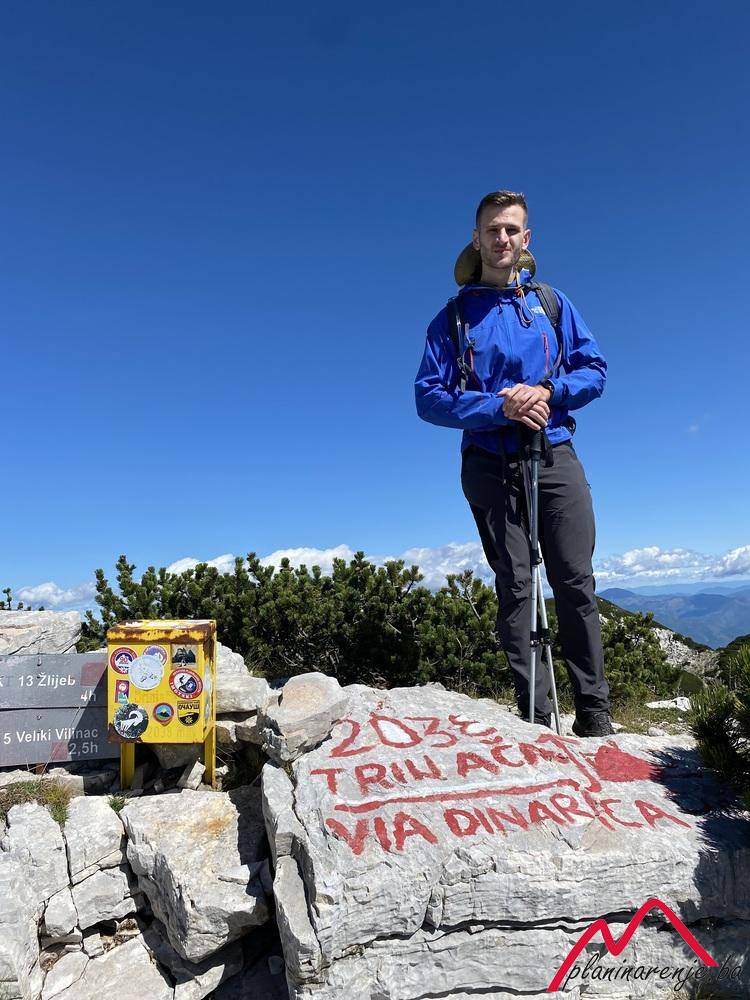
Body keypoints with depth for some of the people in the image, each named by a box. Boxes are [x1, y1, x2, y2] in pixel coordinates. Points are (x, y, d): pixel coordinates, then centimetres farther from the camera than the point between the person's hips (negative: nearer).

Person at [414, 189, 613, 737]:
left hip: (555, 458, 2)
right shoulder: (453, 316, 8)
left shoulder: (552, 303, 14)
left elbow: (595, 370, 11)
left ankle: (594, 711, 7)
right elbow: (429, 397, 0)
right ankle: (536, 716, 6)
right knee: (515, 587, -1)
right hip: (491, 467, -1)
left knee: (575, 581, -3)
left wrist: (546, 392, -10)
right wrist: (499, 408, -14)